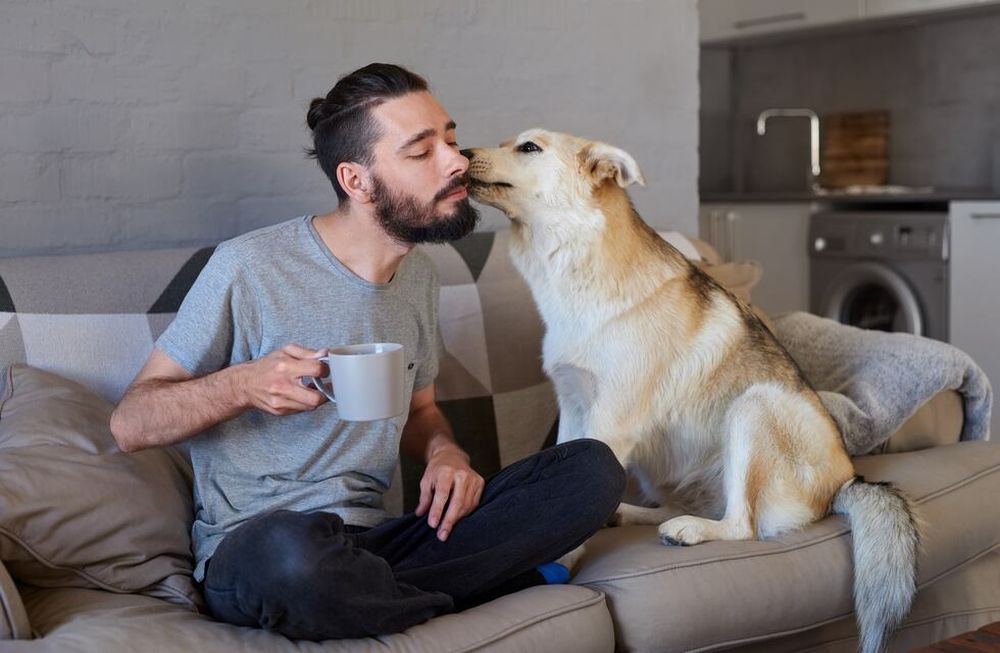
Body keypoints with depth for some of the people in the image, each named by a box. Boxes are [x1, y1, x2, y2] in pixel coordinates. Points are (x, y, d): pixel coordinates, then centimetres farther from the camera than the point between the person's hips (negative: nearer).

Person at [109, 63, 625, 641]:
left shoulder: (420, 277, 11)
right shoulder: (250, 267, -9)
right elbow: (130, 424, -6)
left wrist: (445, 451, 0)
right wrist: (242, 385, -25)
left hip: (375, 541, 6)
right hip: (251, 549, -5)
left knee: (592, 468, -10)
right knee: (293, 550, -43)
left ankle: (376, 595, -16)